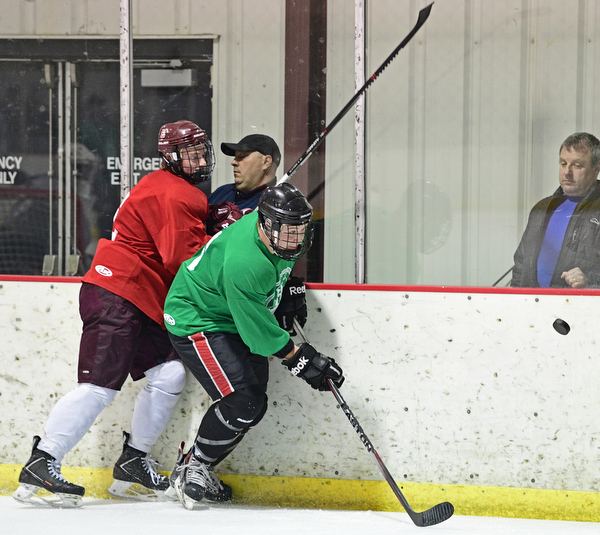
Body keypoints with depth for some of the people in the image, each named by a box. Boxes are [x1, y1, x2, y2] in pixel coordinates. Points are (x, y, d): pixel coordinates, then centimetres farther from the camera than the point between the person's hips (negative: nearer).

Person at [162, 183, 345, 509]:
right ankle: (192, 468, 2)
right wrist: (300, 360, -24)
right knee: (242, 402, -18)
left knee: (253, 405, 6)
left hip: (230, 320, 10)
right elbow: (257, 329, -29)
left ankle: (197, 470, 21)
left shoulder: (276, 230, -10)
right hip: (195, 320, -10)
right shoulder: (245, 263, -37)